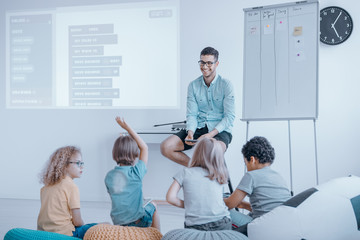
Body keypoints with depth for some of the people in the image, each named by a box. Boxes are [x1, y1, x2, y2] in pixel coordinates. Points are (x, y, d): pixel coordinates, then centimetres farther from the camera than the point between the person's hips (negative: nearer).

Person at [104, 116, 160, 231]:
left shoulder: (109, 176, -3)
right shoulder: (136, 172, -15)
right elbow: (144, 148, -3)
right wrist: (127, 127, -1)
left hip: (117, 222, 5)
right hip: (136, 220, -5)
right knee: (153, 206, 26)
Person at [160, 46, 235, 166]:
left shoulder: (226, 85, -3)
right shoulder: (193, 86, 8)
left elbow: (229, 116, -8)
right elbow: (191, 114, 5)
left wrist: (210, 134, -21)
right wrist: (190, 132, -18)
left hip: (220, 130, -4)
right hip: (198, 128, 4)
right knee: (165, 147, -18)